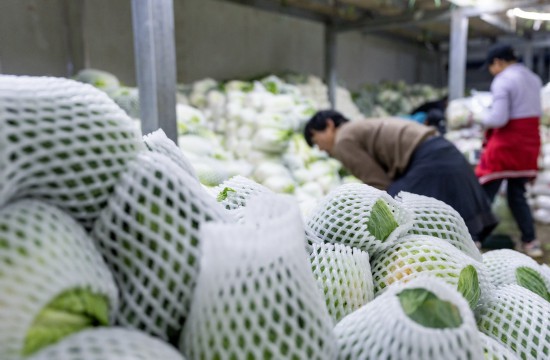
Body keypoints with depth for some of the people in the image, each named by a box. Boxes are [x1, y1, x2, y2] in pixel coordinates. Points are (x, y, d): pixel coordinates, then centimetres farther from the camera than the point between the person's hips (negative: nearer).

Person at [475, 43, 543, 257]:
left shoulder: (503, 80, -14)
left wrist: (483, 121, -4)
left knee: (484, 194, 1)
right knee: (517, 194, 17)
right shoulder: (534, 79, 12)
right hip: (529, 142, 8)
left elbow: (499, 118, -22)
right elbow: (535, 111, 20)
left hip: (506, 143, -8)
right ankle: (531, 242, 18)